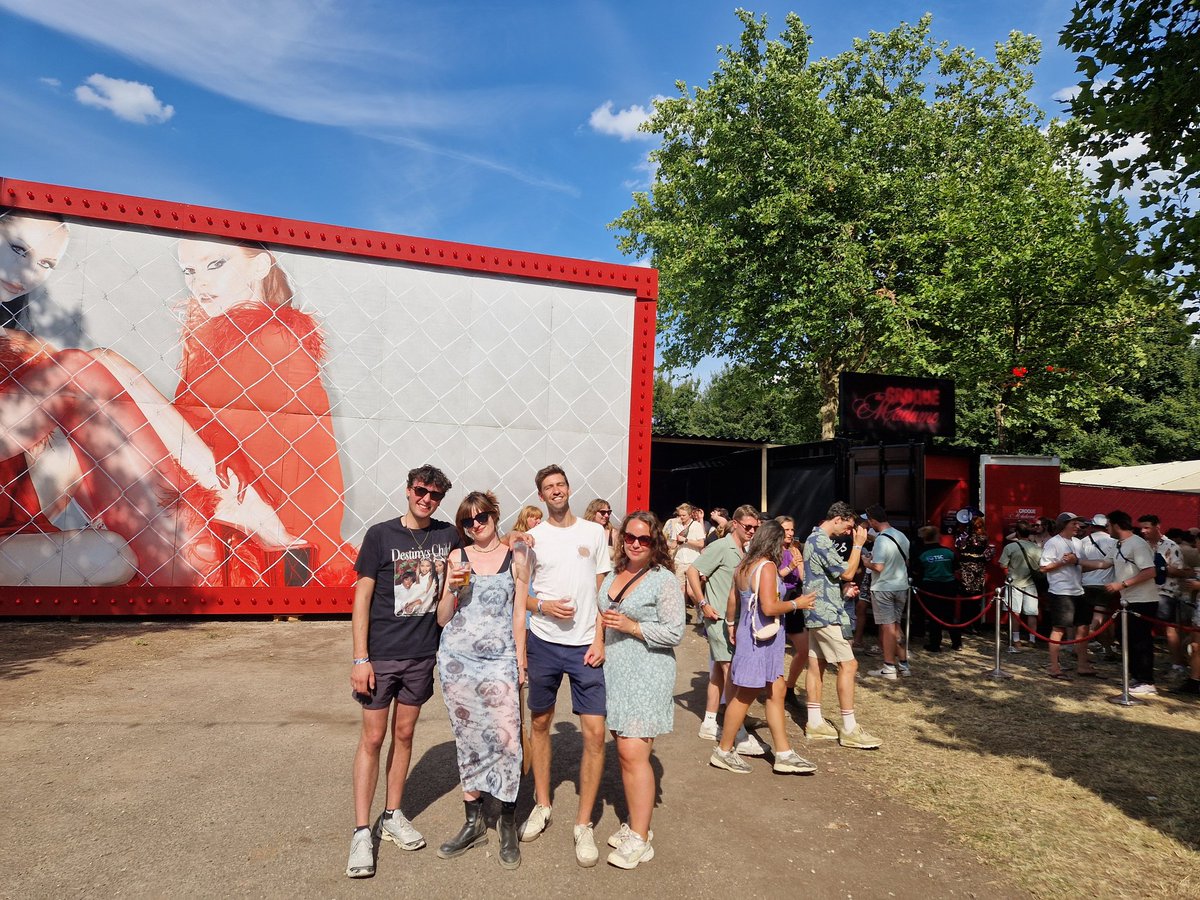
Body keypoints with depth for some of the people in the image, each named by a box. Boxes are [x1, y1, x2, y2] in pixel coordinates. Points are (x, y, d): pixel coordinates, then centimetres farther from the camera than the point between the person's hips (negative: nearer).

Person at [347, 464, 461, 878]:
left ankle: (392, 816, 30)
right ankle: (362, 832, 16)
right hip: (380, 654, -3)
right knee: (373, 738, 4)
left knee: (404, 734, 15)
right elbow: (362, 597, -8)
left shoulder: (449, 536, 0)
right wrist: (360, 658, -11)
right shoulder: (380, 534, -8)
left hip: (423, 653, 3)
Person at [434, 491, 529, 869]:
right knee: (468, 739, 9)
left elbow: (519, 614, 5)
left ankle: (508, 826, 9)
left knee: (507, 738, -8)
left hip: (500, 658, -2)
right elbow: (442, 619, 8)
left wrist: (520, 660, 2)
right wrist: (452, 588, -9)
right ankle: (474, 822, 24)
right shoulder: (457, 558, 6)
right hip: (457, 657, 2)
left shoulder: (515, 558, 3)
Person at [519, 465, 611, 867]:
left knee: (595, 732, -5)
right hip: (544, 642, 1)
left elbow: (603, 590, 4)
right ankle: (542, 805, 33)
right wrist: (544, 607, -14)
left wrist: (599, 640, -5)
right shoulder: (532, 537, 1)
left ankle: (583, 823, 10)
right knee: (540, 723, 13)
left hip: (586, 646, -1)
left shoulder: (595, 533, 2)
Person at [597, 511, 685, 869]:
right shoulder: (612, 575, 11)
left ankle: (640, 839, 4)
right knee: (624, 751, 12)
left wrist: (632, 627, -18)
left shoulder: (664, 579, -8)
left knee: (633, 753, -8)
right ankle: (635, 823, 26)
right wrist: (601, 624, 4)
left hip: (646, 676, -6)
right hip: (613, 672, 6)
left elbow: (674, 633, -11)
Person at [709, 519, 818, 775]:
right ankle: (723, 751, 16)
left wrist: (730, 624, 29)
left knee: (776, 691, 13)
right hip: (761, 638, -9)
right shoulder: (767, 566, -18)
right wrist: (796, 603, -11)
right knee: (745, 695, 3)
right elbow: (769, 607, -25)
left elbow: (732, 601, 15)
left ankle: (784, 754, 18)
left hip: (747, 632, 9)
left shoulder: (743, 566, 8)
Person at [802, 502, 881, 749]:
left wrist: (845, 588, 12)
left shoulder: (814, 538, 15)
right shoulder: (822, 542, -18)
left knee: (816, 664, 11)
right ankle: (849, 729, -3)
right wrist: (858, 544, -10)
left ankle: (815, 723, 16)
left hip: (817, 612, 10)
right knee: (848, 665, -7)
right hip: (827, 613, -10)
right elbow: (847, 572, -17)